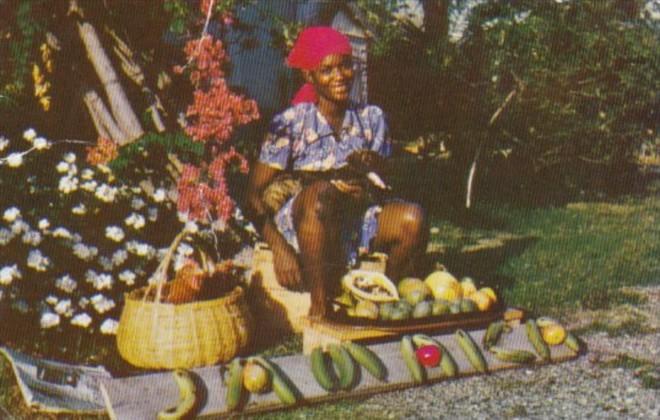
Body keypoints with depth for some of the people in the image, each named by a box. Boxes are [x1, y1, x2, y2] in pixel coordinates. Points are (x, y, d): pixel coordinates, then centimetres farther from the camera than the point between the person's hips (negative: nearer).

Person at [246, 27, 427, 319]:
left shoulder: (371, 118, 4)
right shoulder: (291, 123, -7)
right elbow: (253, 193, -10)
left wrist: (365, 190, -20)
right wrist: (279, 247, -24)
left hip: (356, 225, 4)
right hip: (298, 227, -3)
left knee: (412, 218, -25)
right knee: (318, 192, -37)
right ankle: (320, 310, -29)